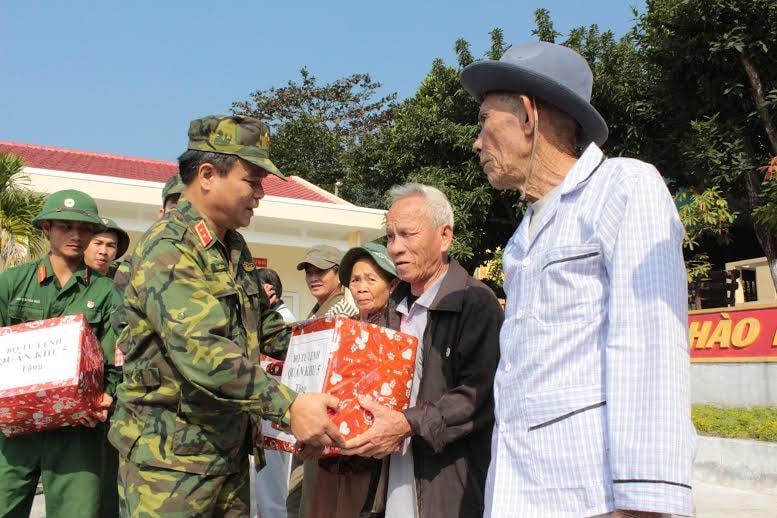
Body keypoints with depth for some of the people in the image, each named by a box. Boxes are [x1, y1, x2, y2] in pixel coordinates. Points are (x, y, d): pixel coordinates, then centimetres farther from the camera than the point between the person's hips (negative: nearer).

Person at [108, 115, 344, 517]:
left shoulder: (234, 247, 10)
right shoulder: (167, 249, -18)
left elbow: (262, 324, 21)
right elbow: (203, 352, -30)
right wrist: (288, 407, -33)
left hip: (231, 450, 8)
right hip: (171, 458, -8)